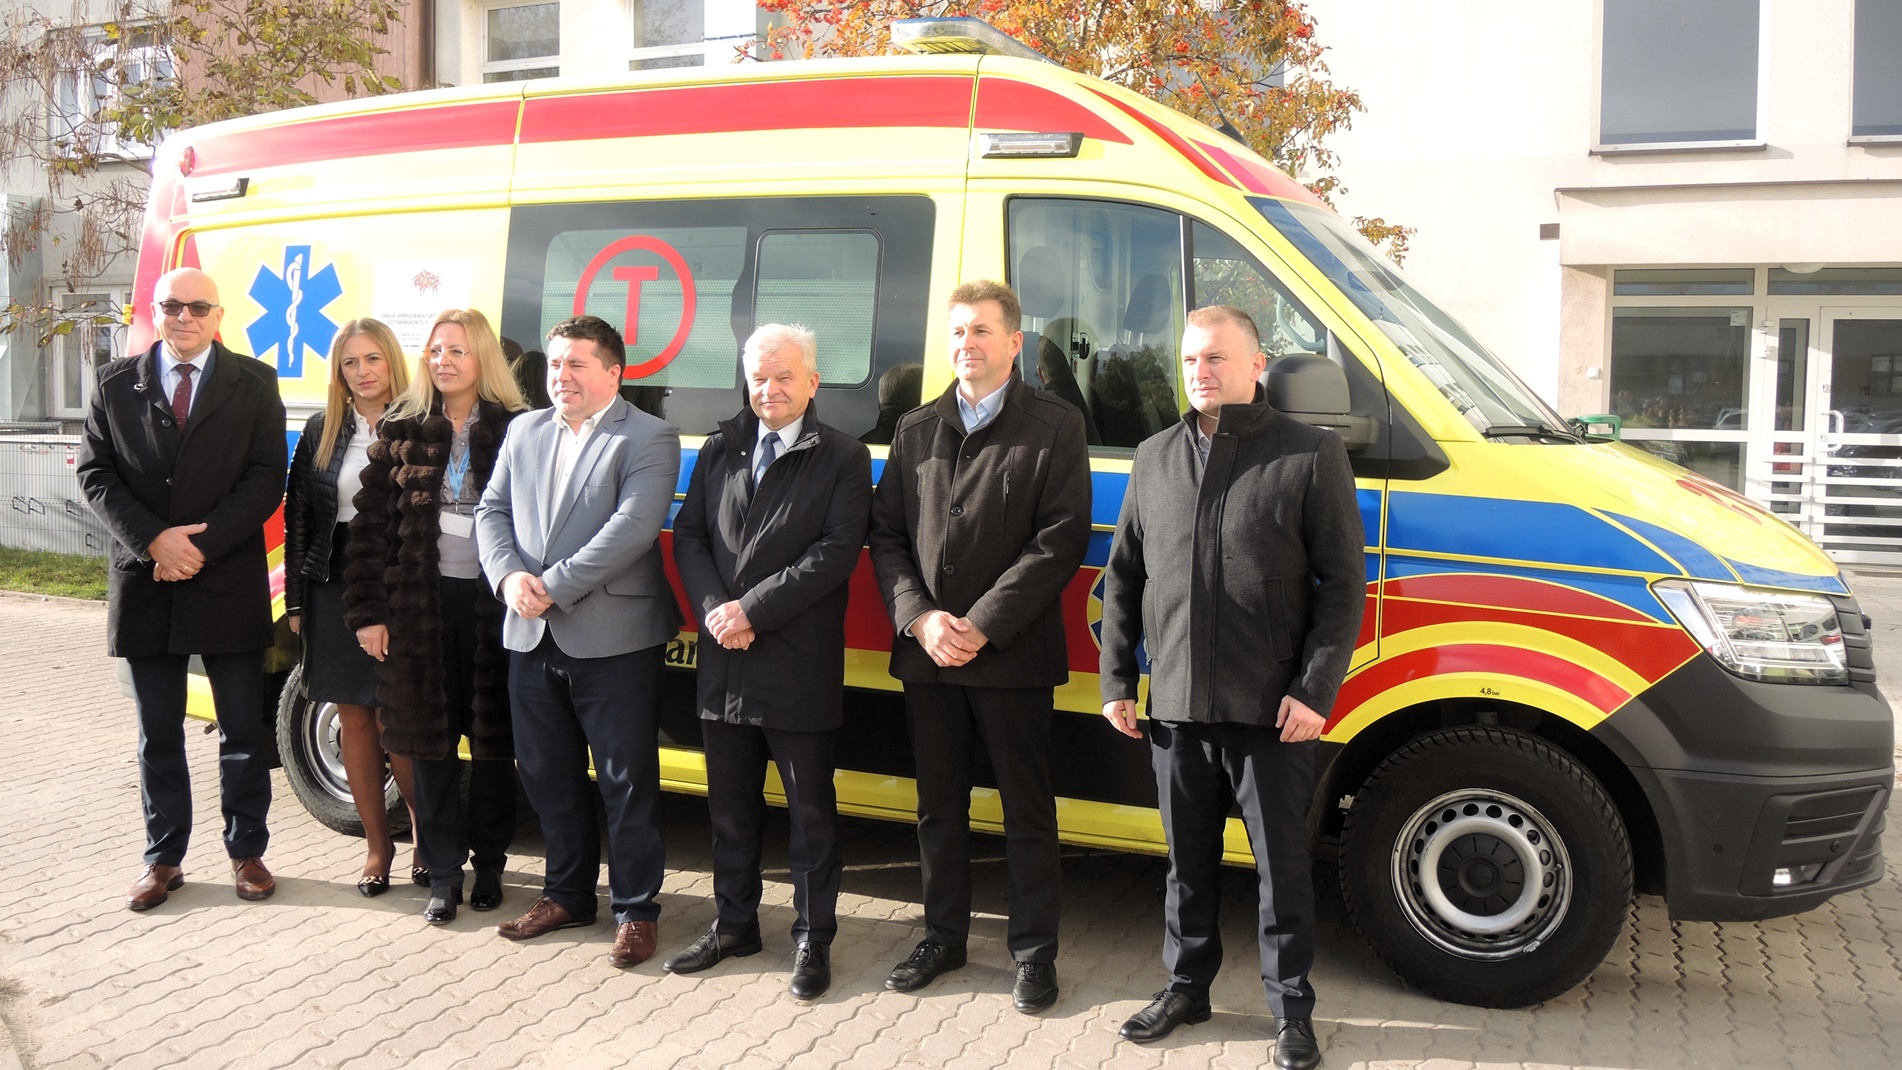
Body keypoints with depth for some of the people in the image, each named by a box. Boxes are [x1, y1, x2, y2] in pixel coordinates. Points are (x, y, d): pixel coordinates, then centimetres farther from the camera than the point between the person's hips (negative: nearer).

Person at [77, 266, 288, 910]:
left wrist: (201, 544, -14)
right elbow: (96, 474, 2)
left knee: (243, 731, 7)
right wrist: (153, 540, -13)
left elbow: (265, 479, -5)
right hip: (144, 585, 2)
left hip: (229, 584, -1)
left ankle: (247, 851, 20)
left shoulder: (254, 384, 1)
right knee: (158, 736, 11)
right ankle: (163, 858, 21)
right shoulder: (116, 385, 7)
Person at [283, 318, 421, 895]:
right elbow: (298, 517, 10)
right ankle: (377, 843, 21)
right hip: (335, 585, 4)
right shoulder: (322, 432, 9)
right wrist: (296, 600, 6)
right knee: (354, 717, 9)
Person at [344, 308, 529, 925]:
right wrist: (367, 611, 0)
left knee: (493, 741, 7)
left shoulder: (515, 430, -2)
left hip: (493, 604, -2)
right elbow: (370, 524, 4)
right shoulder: (401, 432, 5)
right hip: (420, 605, 2)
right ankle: (444, 874, 17)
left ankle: (488, 865, 23)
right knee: (429, 742, 7)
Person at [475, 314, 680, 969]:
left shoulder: (648, 439, -7)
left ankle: (634, 909, 16)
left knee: (627, 783, 2)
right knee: (547, 776, 16)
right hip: (532, 639, 6)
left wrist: (555, 587, -19)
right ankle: (568, 894, 33)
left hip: (613, 640, -6)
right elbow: (492, 512, 11)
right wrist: (509, 576, -9)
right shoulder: (526, 433, 14)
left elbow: (633, 527, -18)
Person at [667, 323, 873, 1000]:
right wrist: (714, 609, -10)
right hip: (724, 663, 5)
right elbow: (688, 535, 8)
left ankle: (813, 939, 17)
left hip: (799, 665, -5)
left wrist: (752, 610, -17)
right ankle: (734, 924, 31)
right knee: (730, 804, 16)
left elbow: (836, 552, -13)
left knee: (810, 810, 4)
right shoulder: (719, 451, 12)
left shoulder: (843, 458, -3)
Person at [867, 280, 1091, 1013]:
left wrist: (981, 626, -15)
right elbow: (886, 533, 8)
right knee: (938, 807, 15)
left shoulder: (1055, 427, -2)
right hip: (926, 654, 5)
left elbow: (1060, 539, -10)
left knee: (1027, 811, 6)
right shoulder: (916, 430, 12)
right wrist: (920, 618, -9)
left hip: (1011, 655, -4)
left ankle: (1034, 950, 18)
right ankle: (942, 937, 29)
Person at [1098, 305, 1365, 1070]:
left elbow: (1344, 584, -5)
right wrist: (1116, 679, 9)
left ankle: (1292, 1008, 22)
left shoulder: (1312, 456, -3)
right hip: (1175, 709, 4)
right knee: (1188, 862, 16)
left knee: (1283, 864, 6)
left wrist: (1314, 690, -12)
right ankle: (1186, 987, 32)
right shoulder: (1155, 458, 11)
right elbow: (1123, 577, 15)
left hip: (1271, 714, -4)